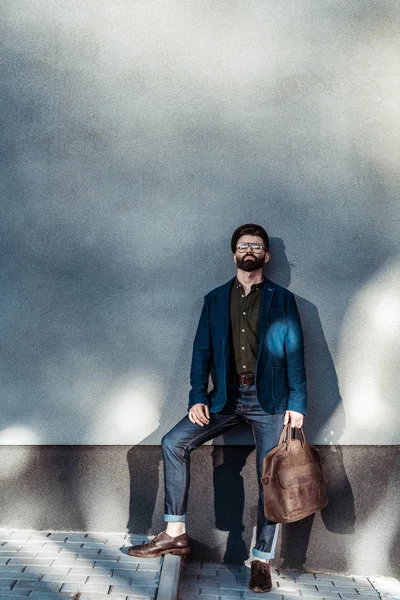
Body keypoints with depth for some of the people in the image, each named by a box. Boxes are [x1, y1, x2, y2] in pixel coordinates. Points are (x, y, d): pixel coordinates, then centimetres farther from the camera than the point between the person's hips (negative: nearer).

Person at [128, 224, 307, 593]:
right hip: (226, 396, 3)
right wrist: (197, 398, -4)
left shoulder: (282, 300, 4)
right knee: (174, 443, -12)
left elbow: (294, 353, 0)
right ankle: (175, 534, -2)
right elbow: (202, 352, 8)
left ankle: (262, 561, 11)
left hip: (268, 398, -2)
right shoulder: (215, 300, 11)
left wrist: (296, 404, -8)